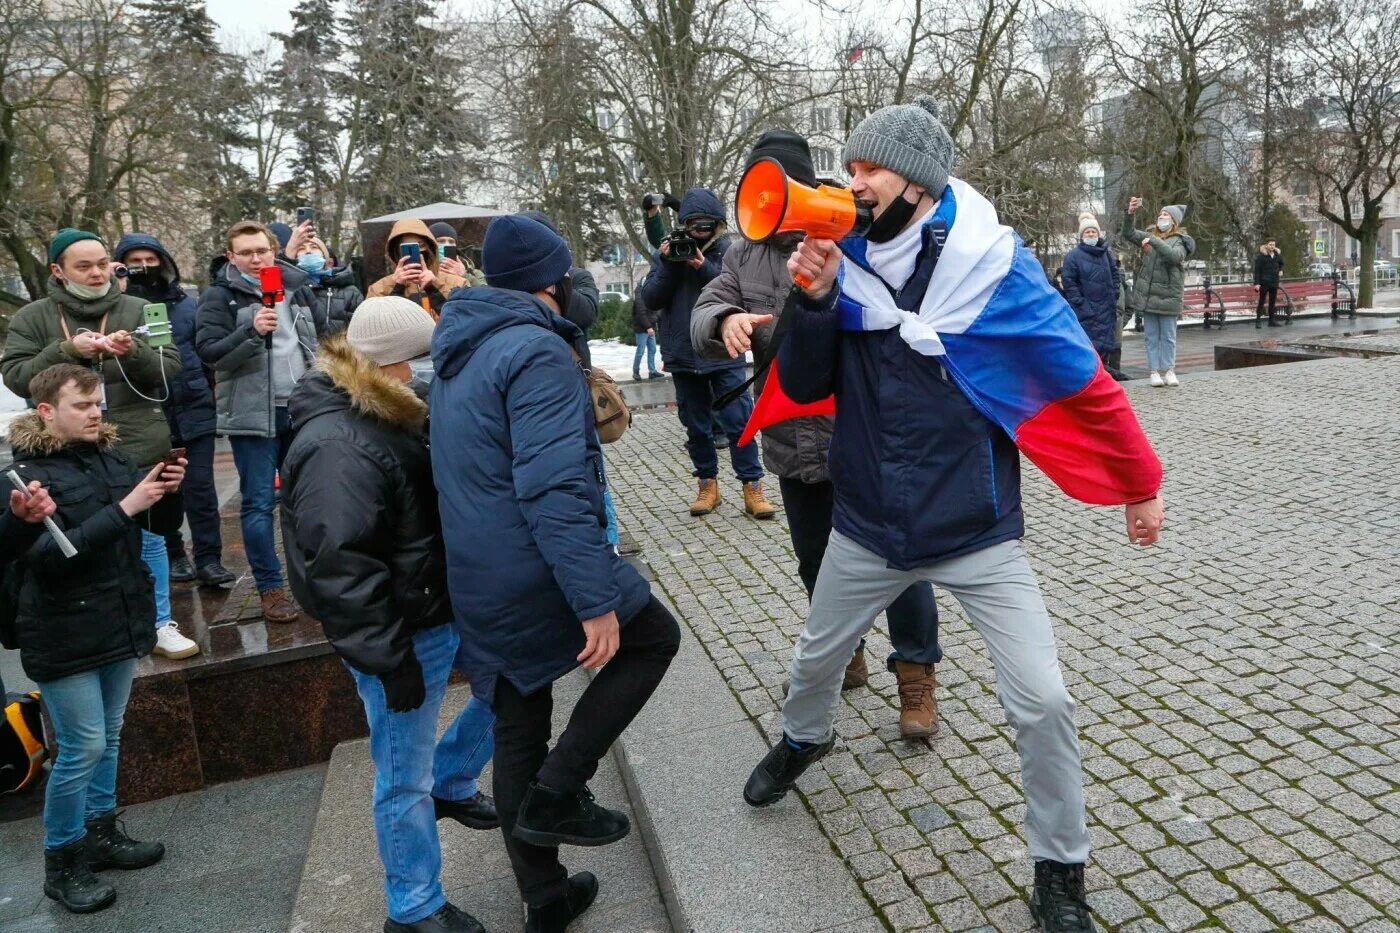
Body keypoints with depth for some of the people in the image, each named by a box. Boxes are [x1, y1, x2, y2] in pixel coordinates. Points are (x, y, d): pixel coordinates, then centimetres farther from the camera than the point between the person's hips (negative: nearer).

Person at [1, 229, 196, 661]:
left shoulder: (138, 310, 4)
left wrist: (134, 351, -20)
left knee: (148, 538, 9)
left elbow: (170, 370, 0)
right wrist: (67, 351, -16)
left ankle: (160, 624, 22)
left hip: (139, 449, 0)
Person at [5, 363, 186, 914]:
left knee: (108, 738, 17)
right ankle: (61, 862, 20)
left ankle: (101, 832, 34)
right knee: (82, 749, 2)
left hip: (121, 622, 6)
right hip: (66, 636, -6)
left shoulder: (108, 454, 4)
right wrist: (123, 509, -28)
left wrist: (169, 491, -11)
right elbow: (49, 554, -22)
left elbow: (162, 523, 10)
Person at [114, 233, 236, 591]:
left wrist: (210, 392, 8)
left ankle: (208, 559, 7)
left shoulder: (186, 303, 7)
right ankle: (173, 556, 25)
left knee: (200, 488, 1)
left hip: (193, 411, 1)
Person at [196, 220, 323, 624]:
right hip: (253, 415, -4)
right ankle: (270, 587, 8)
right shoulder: (219, 296, -5)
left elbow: (321, 338, 19)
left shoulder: (298, 287, 9)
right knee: (258, 503, -1)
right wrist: (251, 331, -28)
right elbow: (209, 352, -14)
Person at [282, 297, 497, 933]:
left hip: (448, 607, 10)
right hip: (403, 635, -9)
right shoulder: (337, 445, -25)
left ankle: (451, 781, 43)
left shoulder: (388, 415, 8)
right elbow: (339, 567, -27)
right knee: (405, 779, 6)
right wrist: (387, 658, -22)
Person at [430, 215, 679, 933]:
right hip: (537, 577, -9)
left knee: (518, 735, 18)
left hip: (477, 586, 9)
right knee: (654, 637, 15)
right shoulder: (537, 350, -17)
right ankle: (557, 792, 8)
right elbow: (555, 490, -27)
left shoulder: (459, 353, 13)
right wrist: (597, 602, -25)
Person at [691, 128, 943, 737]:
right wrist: (725, 321, -23)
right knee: (815, 560, 20)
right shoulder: (745, 257, 8)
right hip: (794, 442, 6)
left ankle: (916, 673, 21)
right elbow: (703, 312, 1)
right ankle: (845, 655, 42)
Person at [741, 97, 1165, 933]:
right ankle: (803, 740, 57)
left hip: (978, 533, -3)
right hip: (867, 526, 4)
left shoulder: (993, 265, -14)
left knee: (1043, 703, -8)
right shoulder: (850, 260, -5)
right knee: (817, 660, 22)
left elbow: (1085, 383, -6)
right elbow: (801, 386, -4)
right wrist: (816, 299, -20)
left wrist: (1141, 484, 3)